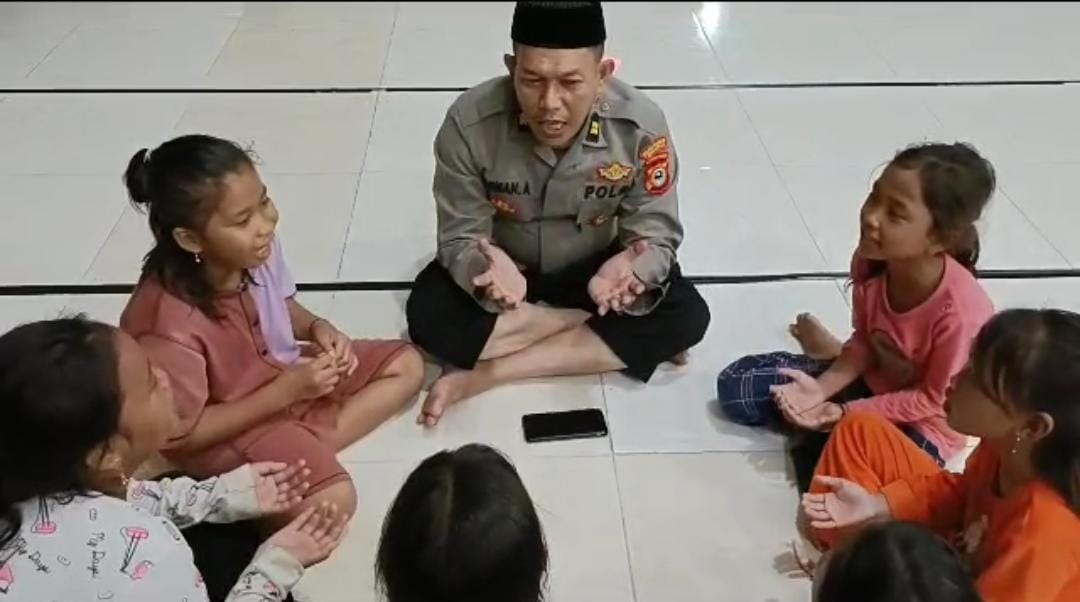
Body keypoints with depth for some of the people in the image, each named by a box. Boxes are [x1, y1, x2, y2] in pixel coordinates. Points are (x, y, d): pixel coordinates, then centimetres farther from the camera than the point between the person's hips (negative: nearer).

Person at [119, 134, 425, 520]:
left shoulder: (256, 252, -16)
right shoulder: (170, 324, -34)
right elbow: (182, 434, -23)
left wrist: (317, 328, -14)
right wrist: (285, 391, -25)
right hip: (226, 434, -8)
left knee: (405, 364, 7)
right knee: (332, 500, -30)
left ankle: (311, 445, -6)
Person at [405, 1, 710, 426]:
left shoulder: (641, 126, -27)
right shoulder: (469, 124, -29)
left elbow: (656, 235, -20)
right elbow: (460, 238, -21)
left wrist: (628, 271, -45)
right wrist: (488, 270, -46)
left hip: (593, 268, 0)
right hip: (506, 266, 1)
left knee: (687, 317, -23)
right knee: (428, 315, -29)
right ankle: (619, 340, -15)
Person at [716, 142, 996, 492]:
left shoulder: (960, 309, -35)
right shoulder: (870, 261, -19)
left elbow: (933, 400, -21)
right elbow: (865, 342, -3)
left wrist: (844, 414, -25)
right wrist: (821, 389, -18)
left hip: (924, 424, -4)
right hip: (872, 381, 5)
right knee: (736, 386, -1)